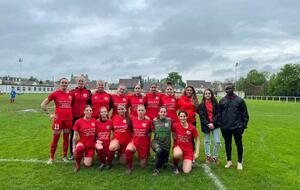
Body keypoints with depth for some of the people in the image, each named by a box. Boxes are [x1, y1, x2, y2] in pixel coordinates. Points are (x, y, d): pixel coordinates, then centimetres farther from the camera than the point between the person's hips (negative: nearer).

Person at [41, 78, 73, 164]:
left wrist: (71, 113, 6)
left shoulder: (70, 94, 5)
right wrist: (49, 114, -4)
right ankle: (51, 158, 16)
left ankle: (64, 156, 24)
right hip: (58, 118, -3)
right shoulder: (55, 93, -5)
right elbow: (43, 104, -1)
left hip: (68, 118, 3)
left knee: (66, 138, 11)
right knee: (55, 138, 3)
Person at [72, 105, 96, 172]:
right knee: (79, 148, -39)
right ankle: (77, 164, -10)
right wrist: (74, 147, -8)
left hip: (91, 145, 2)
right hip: (82, 142, -2)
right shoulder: (78, 122, -8)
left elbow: (97, 133, 12)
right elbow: (75, 135, -4)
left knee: (88, 165, -4)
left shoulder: (94, 121, -1)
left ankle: (86, 156, 33)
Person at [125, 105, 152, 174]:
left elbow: (150, 132, 6)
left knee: (143, 165, 8)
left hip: (144, 144, 0)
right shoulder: (133, 119, -4)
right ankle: (129, 167, -9)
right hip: (134, 142, 1)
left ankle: (145, 157, 44)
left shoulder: (148, 121, -8)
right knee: (128, 150, -34)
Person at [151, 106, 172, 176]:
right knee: (159, 150, -37)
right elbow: (152, 130, 9)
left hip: (166, 143, 2)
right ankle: (156, 169, -14)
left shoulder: (169, 120, -5)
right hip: (156, 141, -2)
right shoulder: (154, 121, -4)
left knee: (164, 164, 9)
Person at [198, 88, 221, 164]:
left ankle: (215, 157, 17)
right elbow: (201, 116, -5)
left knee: (217, 142, -2)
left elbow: (217, 114, -2)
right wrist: (207, 124, -15)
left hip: (215, 125, 1)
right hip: (206, 125, 0)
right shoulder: (201, 105, -1)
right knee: (207, 141, 11)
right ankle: (208, 156, 26)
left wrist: (213, 123, -13)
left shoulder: (215, 103, 2)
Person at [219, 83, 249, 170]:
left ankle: (240, 162, 22)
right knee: (227, 144, 13)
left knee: (239, 144, 8)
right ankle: (229, 161, 26)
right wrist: (220, 124, 3)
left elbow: (244, 114, -1)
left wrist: (244, 125, -6)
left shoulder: (239, 100, -3)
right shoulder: (222, 101, 4)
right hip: (225, 127, 3)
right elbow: (219, 114, 8)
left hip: (237, 127, -2)